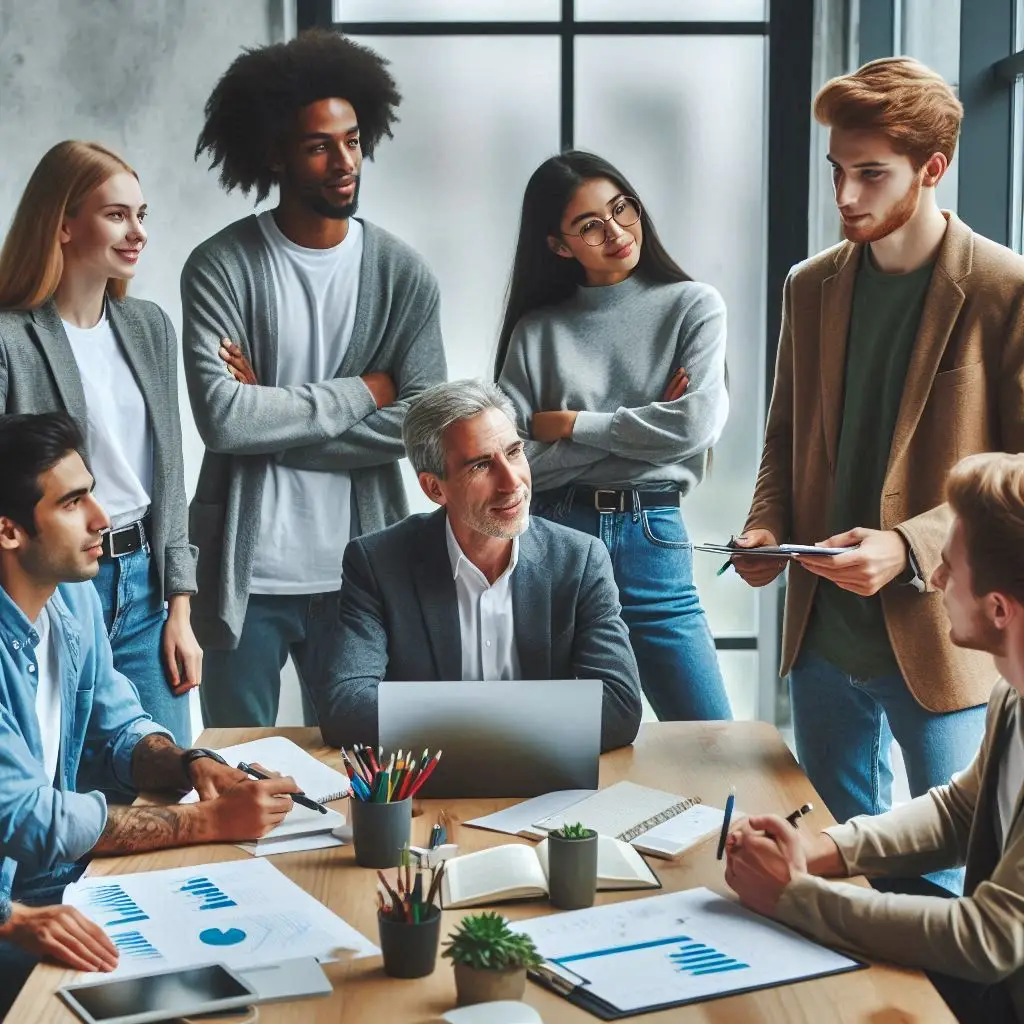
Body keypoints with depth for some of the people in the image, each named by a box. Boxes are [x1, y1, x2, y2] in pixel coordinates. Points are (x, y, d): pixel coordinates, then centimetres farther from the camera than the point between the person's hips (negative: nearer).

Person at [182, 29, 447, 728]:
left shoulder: (403, 273, 1)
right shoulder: (220, 269, -5)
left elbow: (423, 425, -7)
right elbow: (221, 418, -17)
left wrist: (272, 418, -11)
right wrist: (361, 393, -10)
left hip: (359, 569, 2)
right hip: (245, 572, -1)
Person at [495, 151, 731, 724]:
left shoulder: (694, 306, 4)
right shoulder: (536, 330, 6)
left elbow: (695, 424, -12)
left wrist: (569, 424, -5)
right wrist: (642, 424, -8)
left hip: (652, 540, -1)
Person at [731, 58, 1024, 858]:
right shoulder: (812, 287, 7)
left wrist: (908, 548, -22)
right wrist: (768, 525, -3)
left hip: (941, 641, -5)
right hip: (823, 635, 5)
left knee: (954, 865, 7)